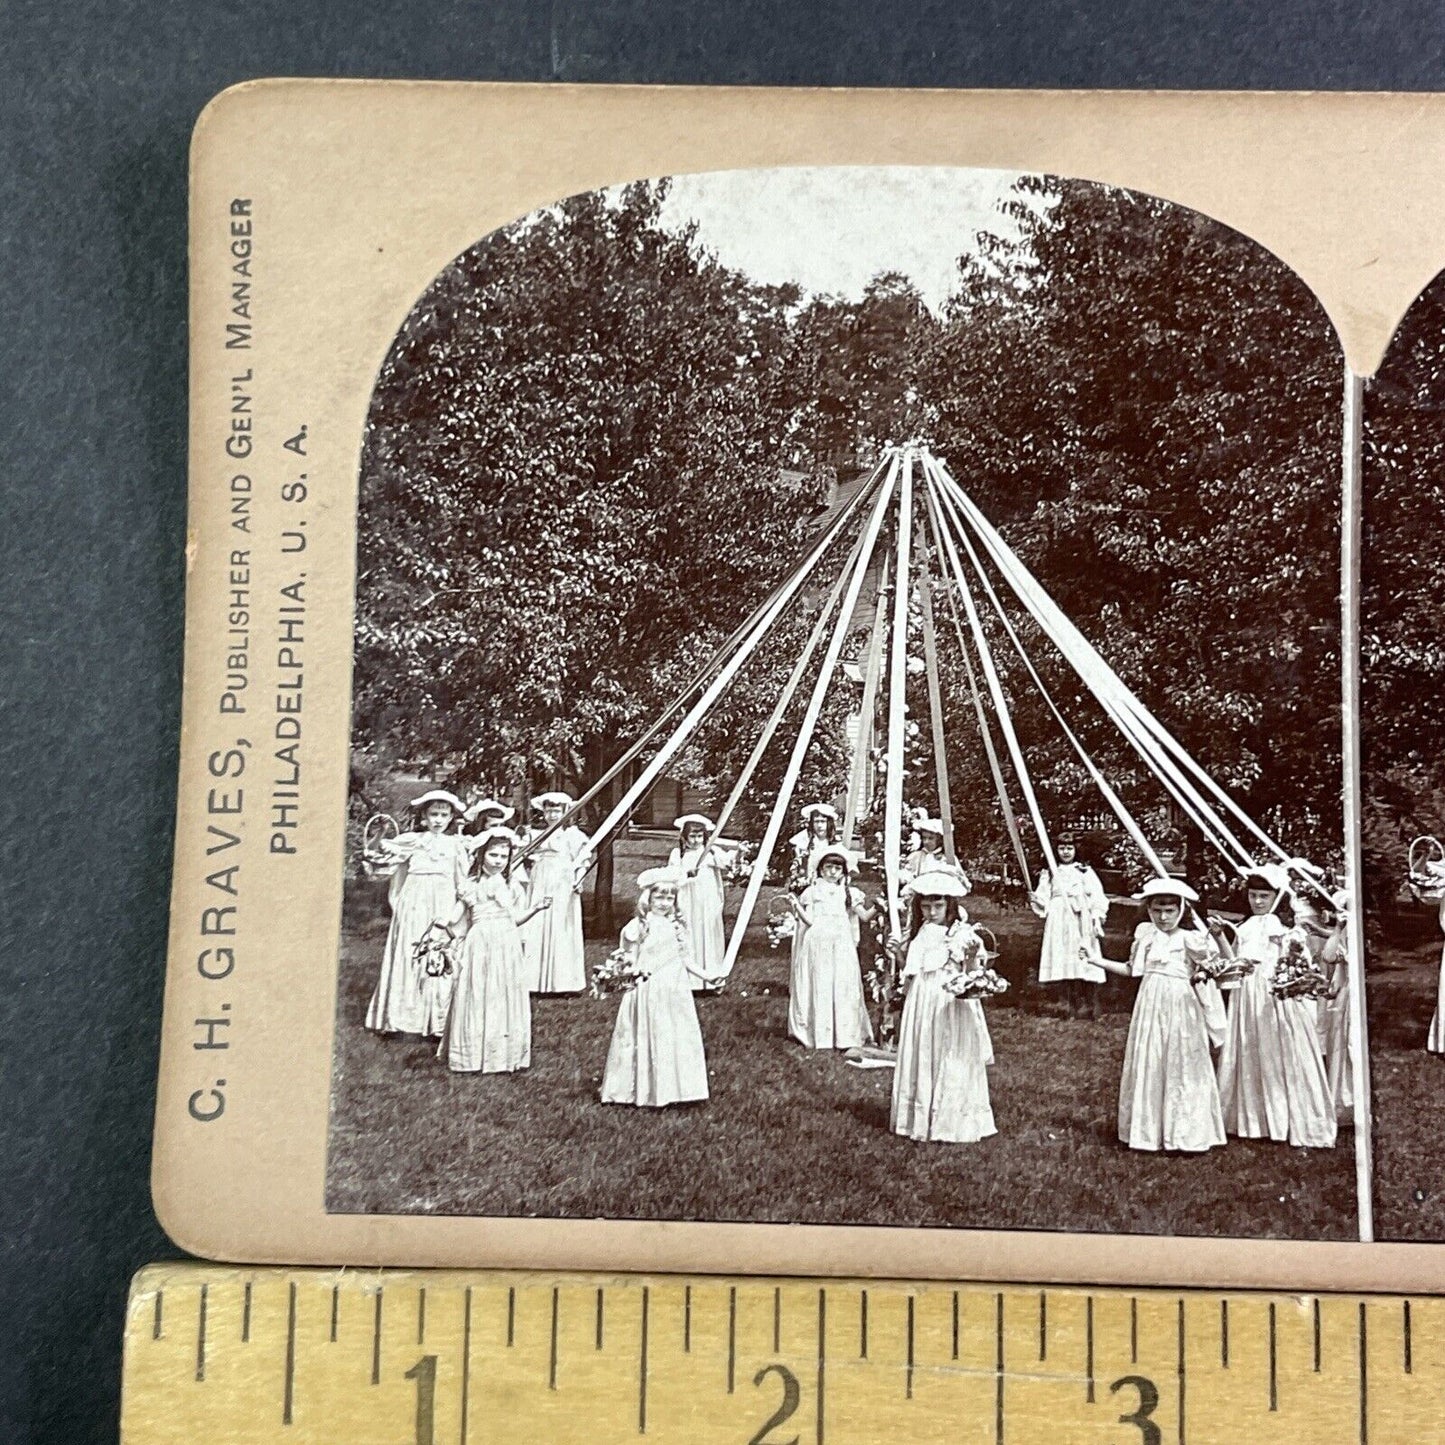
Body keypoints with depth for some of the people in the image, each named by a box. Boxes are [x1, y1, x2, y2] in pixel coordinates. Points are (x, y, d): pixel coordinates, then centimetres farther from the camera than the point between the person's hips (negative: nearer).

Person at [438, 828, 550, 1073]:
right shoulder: (470, 887, 4)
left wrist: (535, 908, 1)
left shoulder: (513, 887, 8)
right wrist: (448, 925, -13)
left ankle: (504, 1054, 9)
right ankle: (474, 1055, 9)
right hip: (479, 945, -1)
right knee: (477, 997, 1)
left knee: (504, 997, 2)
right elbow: (455, 919, 7)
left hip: (506, 945, 1)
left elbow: (516, 919, 13)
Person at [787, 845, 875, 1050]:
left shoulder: (849, 893, 10)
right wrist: (796, 905, -12)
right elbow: (809, 920, 0)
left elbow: (864, 916, 4)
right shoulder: (813, 892, 6)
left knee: (843, 987, -2)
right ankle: (817, 1033, 7)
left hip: (841, 946, 1)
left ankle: (844, 1035, 3)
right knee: (818, 987, 0)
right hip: (817, 944, -1)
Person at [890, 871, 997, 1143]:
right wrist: (900, 953, 0)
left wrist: (972, 955, -35)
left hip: (951, 1006, -6)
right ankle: (920, 1121, 19)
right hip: (922, 1006, 6)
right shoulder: (920, 933, 10)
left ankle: (950, 1123, 6)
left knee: (950, 1063, -2)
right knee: (920, 1062, 10)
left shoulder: (962, 933, -9)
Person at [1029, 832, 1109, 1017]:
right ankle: (1070, 1006, 7)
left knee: (1085, 963, -8)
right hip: (1059, 922, 2)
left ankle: (1090, 1006, -1)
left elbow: (1097, 898, 2)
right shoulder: (1049, 874, 12)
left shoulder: (1085, 871, 7)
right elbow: (1044, 901, 8)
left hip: (1082, 923, -1)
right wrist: (1035, 899, -14)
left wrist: (1097, 920, -9)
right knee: (1064, 962, -2)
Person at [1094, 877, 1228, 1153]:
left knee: (1181, 1066, 0)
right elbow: (1131, 969, 18)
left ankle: (1187, 1134, 9)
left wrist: (1220, 935, -21)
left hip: (1180, 1007, -4)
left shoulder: (1189, 939, -4)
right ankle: (1147, 1131, 17)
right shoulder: (1144, 934, 9)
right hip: (1150, 1005, 4)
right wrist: (1099, 961, 13)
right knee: (1147, 1066, 7)